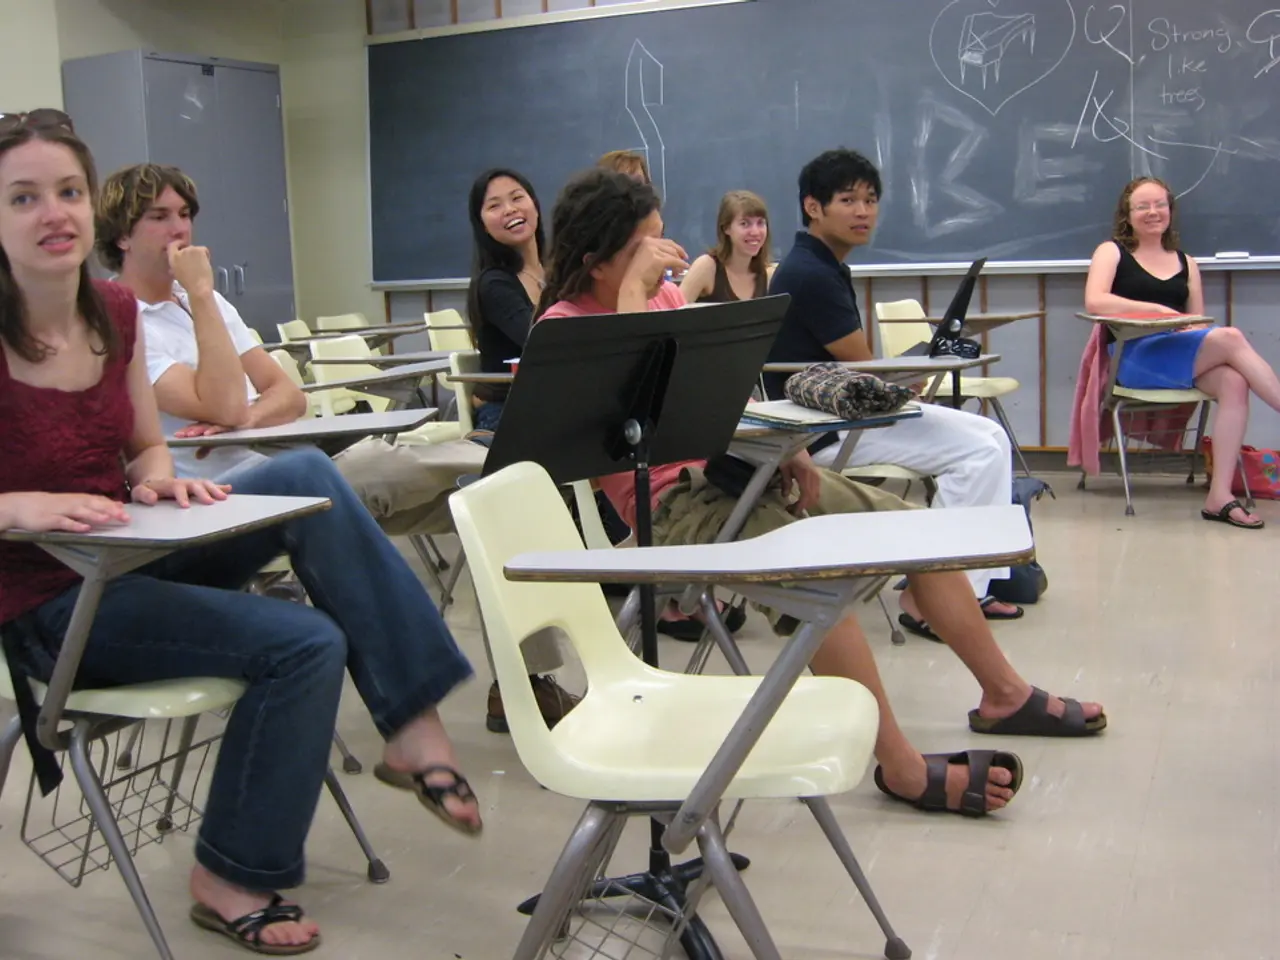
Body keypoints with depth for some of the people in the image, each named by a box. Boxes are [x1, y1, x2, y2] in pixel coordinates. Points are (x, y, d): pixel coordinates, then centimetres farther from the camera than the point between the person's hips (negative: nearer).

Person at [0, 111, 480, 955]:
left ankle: (412, 723, -16)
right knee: (304, 642, -22)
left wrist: (160, 483, -11)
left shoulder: (117, 311, 3)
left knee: (306, 475, -19)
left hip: (131, 557, 6)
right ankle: (229, 879, -3)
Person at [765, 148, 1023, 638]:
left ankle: (976, 586, 9)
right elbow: (862, 368, -16)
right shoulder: (809, 275, -18)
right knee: (976, 451, -17)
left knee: (992, 437, 8)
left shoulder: (821, 267, 15)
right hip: (823, 430, -11)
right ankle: (923, 597, -10)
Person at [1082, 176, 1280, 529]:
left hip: (1185, 357, 5)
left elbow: (1198, 324, 17)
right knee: (1232, 339, -25)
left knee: (1233, 382, -29)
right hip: (1133, 358, -4)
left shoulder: (1185, 263, 24)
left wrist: (1193, 327, -8)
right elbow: (1094, 301, -10)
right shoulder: (1112, 252, 10)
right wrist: (1158, 310, -16)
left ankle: (1220, 496, -32)